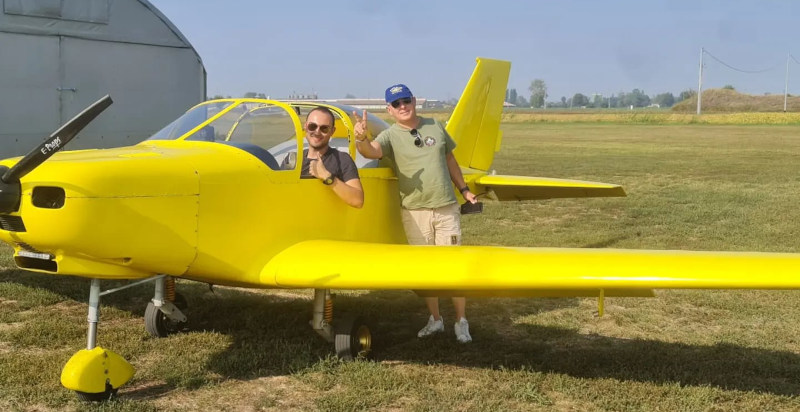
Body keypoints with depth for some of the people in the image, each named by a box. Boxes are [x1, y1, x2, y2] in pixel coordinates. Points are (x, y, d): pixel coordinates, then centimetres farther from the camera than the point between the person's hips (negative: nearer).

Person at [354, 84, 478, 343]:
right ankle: (435, 319, 24)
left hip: (446, 208, 1)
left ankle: (461, 322, 16)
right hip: (414, 212, -1)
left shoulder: (435, 126, 7)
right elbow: (371, 151, -27)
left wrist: (463, 189, 17)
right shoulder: (390, 136, -5)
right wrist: (361, 139, -49)